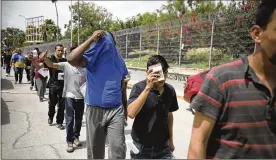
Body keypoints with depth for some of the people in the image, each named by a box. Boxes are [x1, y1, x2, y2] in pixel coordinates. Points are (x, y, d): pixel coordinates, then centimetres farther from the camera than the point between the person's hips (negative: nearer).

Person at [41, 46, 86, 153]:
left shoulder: (85, 68, 0)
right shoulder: (66, 65, -5)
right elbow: (51, 65, -15)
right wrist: (45, 58, -32)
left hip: (81, 97, 2)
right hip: (69, 96, -2)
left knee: (78, 119, 14)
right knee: (69, 120, 1)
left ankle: (76, 137, 35)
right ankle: (69, 141, 15)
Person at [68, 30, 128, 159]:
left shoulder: (119, 61, 5)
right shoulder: (92, 58, -6)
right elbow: (72, 59, -25)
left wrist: (125, 108, 16)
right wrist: (91, 39, -20)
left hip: (116, 110, 2)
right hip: (95, 111, -1)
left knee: (118, 148, -2)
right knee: (95, 149, 14)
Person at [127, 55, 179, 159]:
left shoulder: (170, 90, -3)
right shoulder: (139, 88, -15)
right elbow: (131, 113, -28)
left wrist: (171, 140, 15)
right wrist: (148, 88, -31)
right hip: (141, 147, -3)